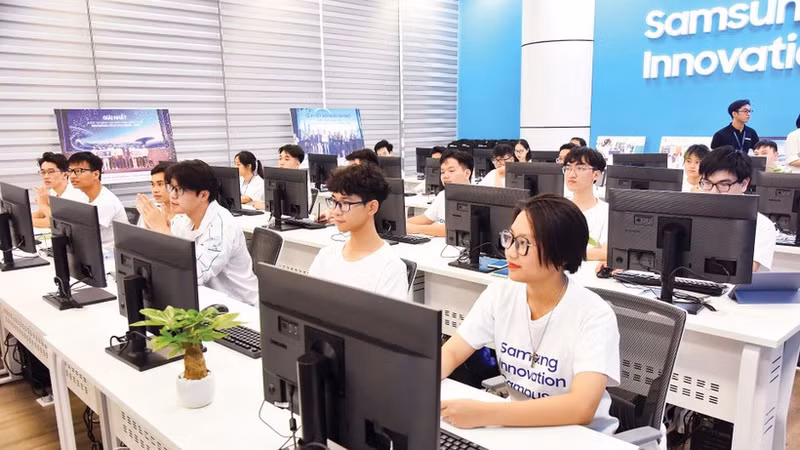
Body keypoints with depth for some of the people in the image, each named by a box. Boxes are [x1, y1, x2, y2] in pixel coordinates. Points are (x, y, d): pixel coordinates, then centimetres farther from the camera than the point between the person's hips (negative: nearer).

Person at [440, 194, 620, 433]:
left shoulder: (594, 316, -20)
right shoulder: (499, 294, -6)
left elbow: (582, 408, -30)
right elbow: (450, 353, -3)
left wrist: (484, 414, -37)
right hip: (517, 423, 4)